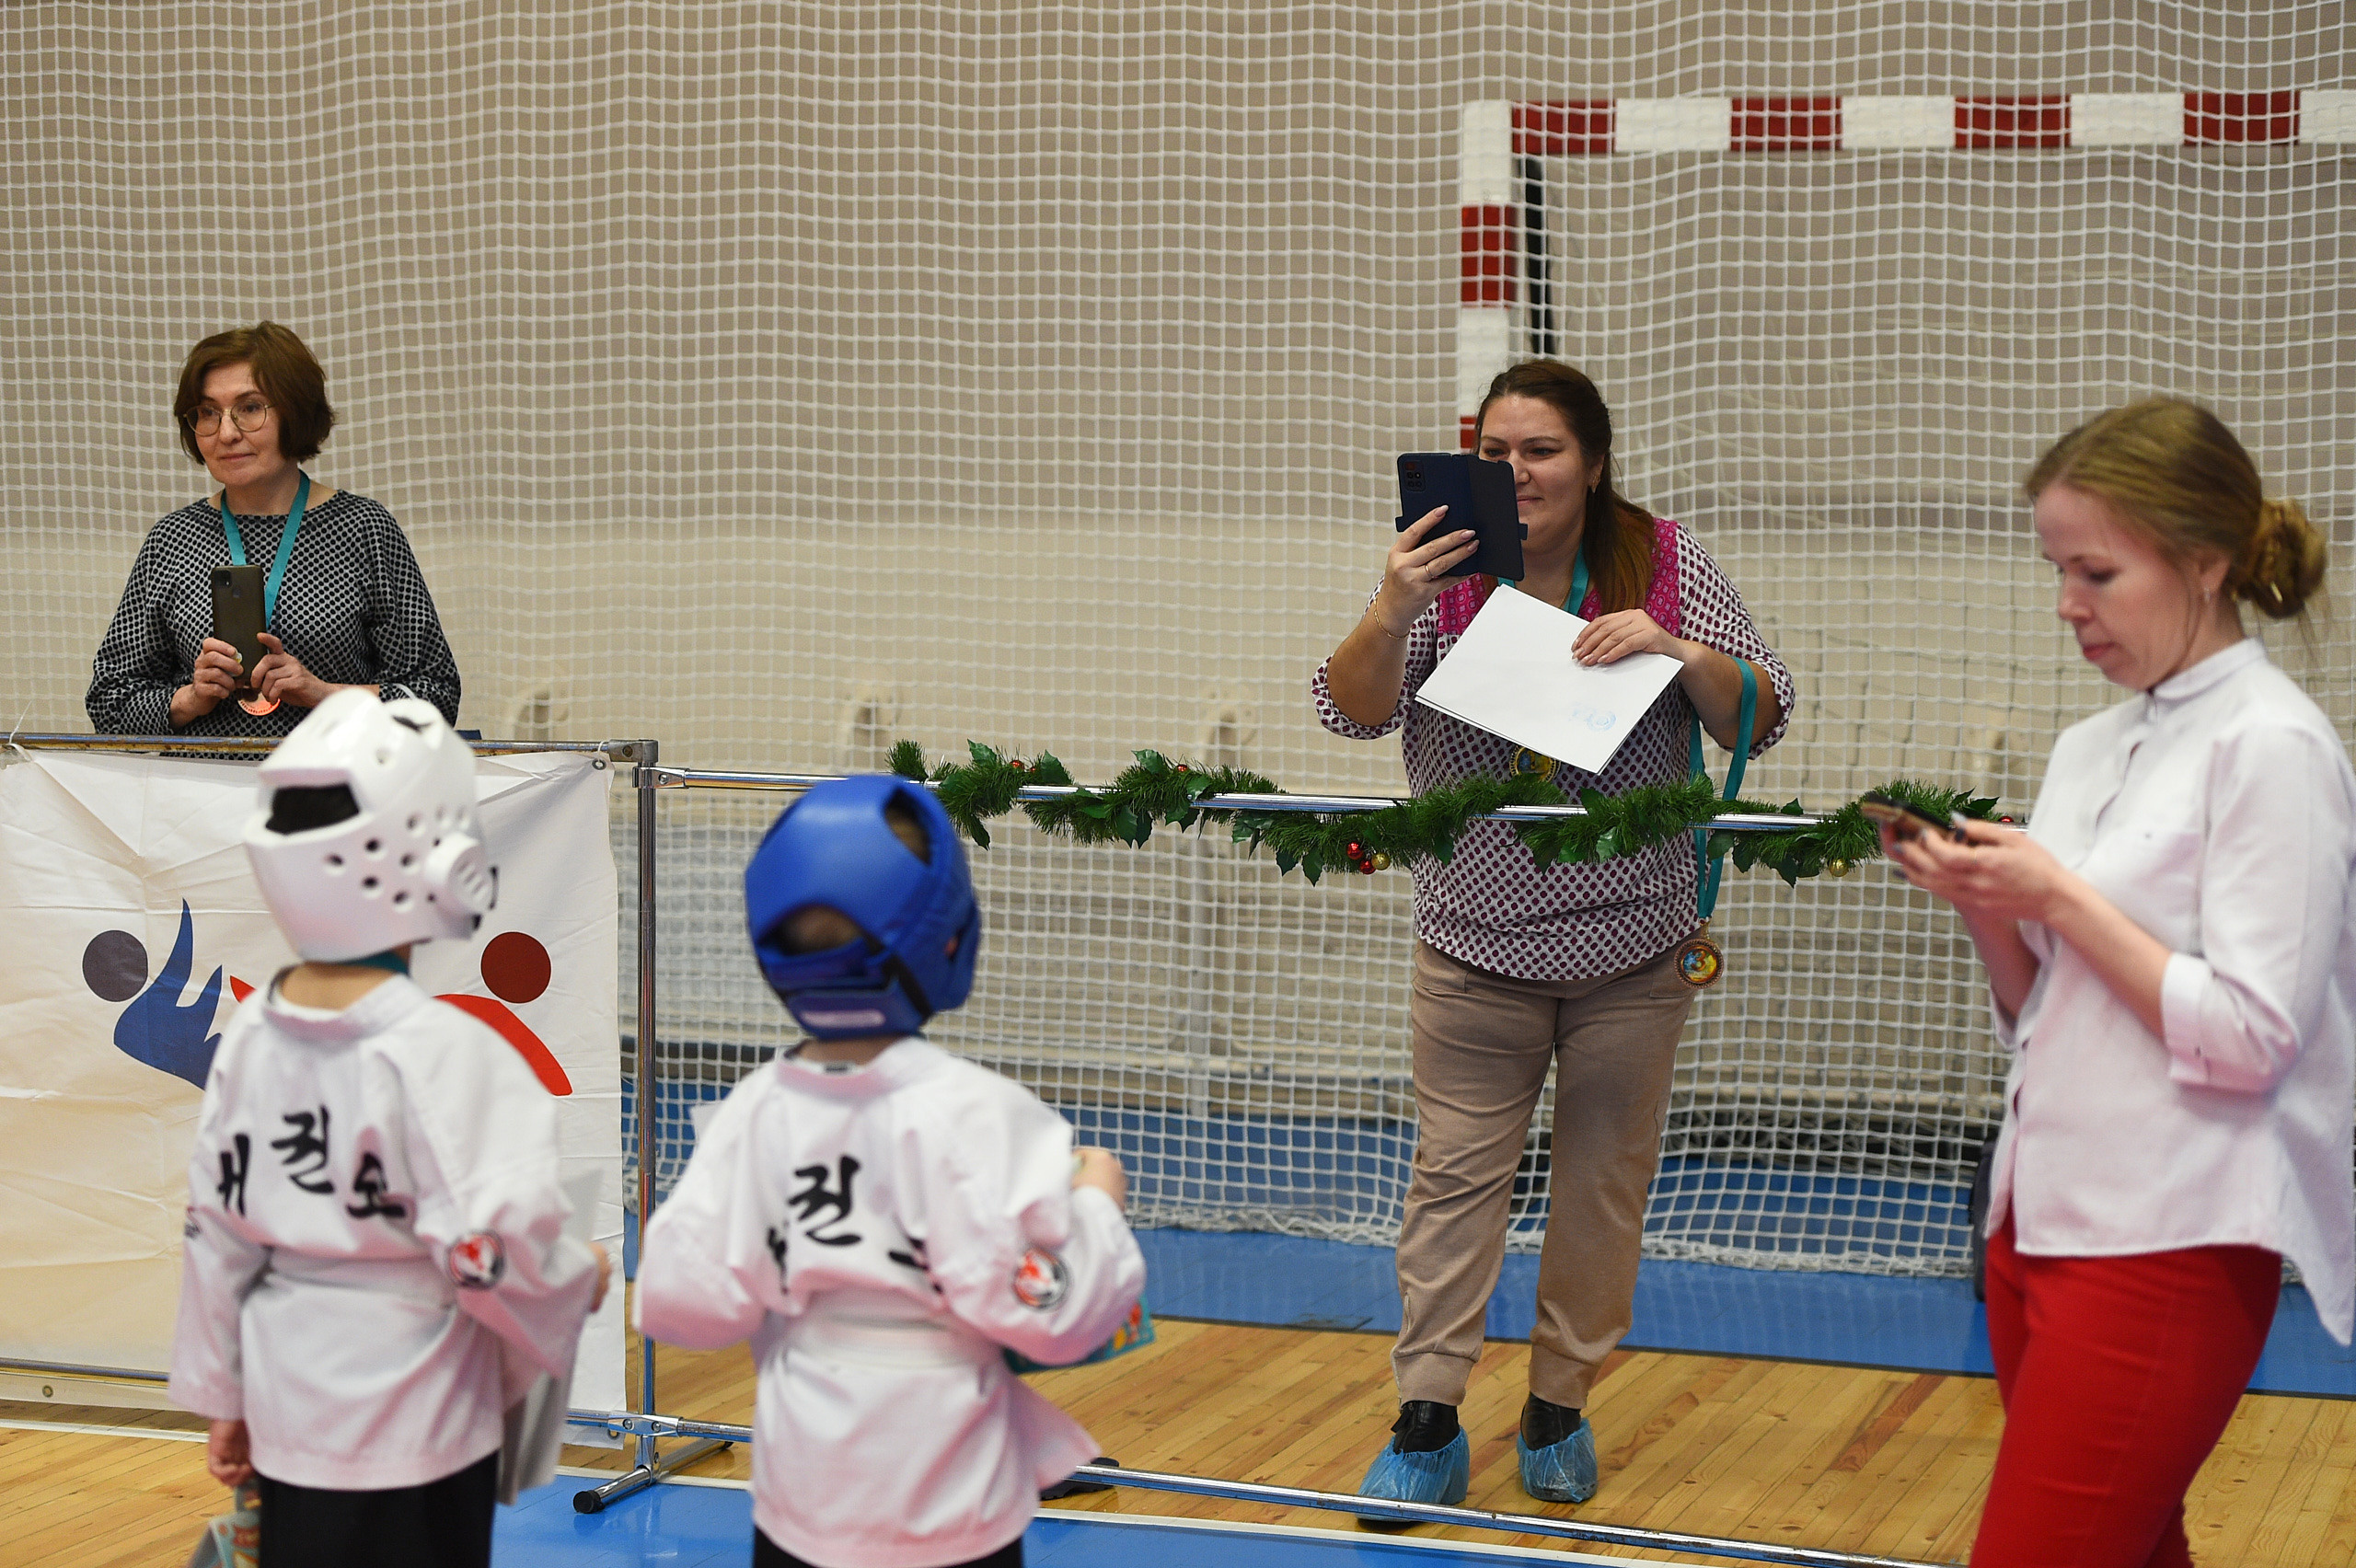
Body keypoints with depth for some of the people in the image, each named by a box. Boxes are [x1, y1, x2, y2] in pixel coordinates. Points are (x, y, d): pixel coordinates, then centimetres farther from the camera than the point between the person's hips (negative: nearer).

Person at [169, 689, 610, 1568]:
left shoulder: (252, 1035, 1)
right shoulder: (442, 1050, -19)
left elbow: (216, 1231, 8)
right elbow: (492, 1247, -23)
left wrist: (223, 1397, 18)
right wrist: (582, 1280, -2)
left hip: (289, 1423, 6)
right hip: (418, 1438, -6)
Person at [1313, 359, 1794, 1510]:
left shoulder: (1667, 566, -2)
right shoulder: (1446, 566, -2)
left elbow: (1759, 722, -4)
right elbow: (1354, 710, -9)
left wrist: (1679, 650, -23)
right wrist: (1390, 616, -29)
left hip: (1632, 951, 0)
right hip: (1474, 944, 0)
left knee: (1604, 1180, 8)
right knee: (1453, 1175, -1)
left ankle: (1560, 1407, 23)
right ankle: (1428, 1425, 5)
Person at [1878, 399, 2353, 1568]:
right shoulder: (2091, 748, 13)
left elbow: (2249, 1037, -16)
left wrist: (2060, 899, -13)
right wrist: (1980, 903, -1)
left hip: (2167, 1249, -8)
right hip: (2044, 1214, 8)